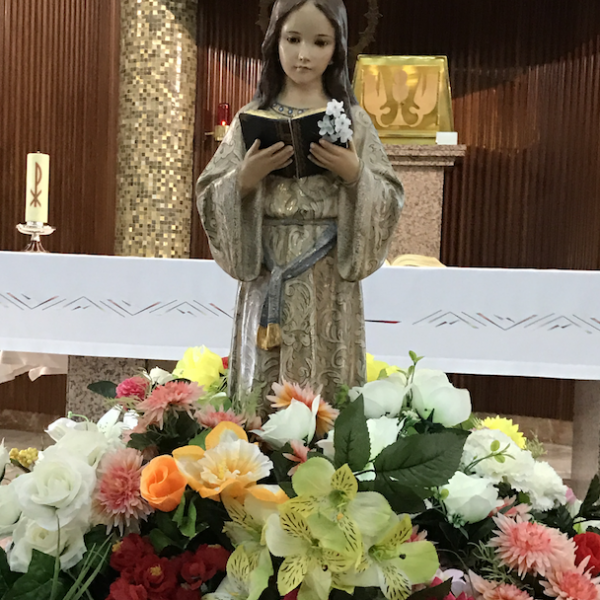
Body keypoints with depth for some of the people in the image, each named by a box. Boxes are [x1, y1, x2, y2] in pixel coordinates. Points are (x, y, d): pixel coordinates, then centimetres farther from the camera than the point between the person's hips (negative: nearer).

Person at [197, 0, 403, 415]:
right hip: (268, 277, 1)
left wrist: (356, 175, -15)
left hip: (330, 280, 0)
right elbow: (210, 197, 3)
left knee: (327, 398, 3)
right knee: (262, 397, 5)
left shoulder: (353, 119, 4)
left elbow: (390, 200, 2)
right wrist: (246, 178, -15)